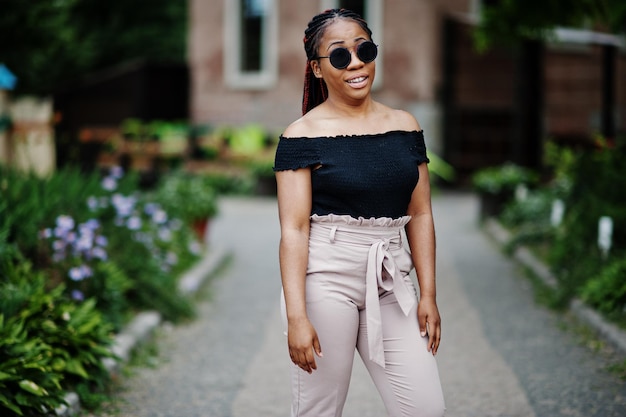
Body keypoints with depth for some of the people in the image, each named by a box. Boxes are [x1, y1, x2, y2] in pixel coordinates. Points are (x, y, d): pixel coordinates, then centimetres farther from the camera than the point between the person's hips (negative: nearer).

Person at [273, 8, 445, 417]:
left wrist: (428, 294, 5)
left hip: (389, 281, 4)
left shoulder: (405, 126, 8)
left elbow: (420, 215, 10)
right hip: (326, 277, -4)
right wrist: (296, 316, -16)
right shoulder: (303, 136, -4)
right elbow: (294, 229, -9)